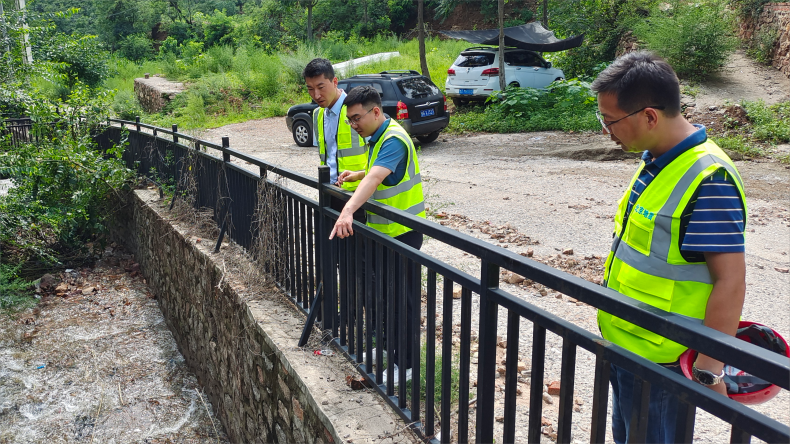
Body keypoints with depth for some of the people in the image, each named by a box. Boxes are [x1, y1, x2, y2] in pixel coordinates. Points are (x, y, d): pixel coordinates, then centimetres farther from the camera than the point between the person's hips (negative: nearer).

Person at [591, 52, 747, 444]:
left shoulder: (708, 180, -24)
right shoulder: (656, 161, 4)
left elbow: (730, 282, -24)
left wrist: (710, 370, -21)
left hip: (657, 357, -9)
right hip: (623, 341, 9)